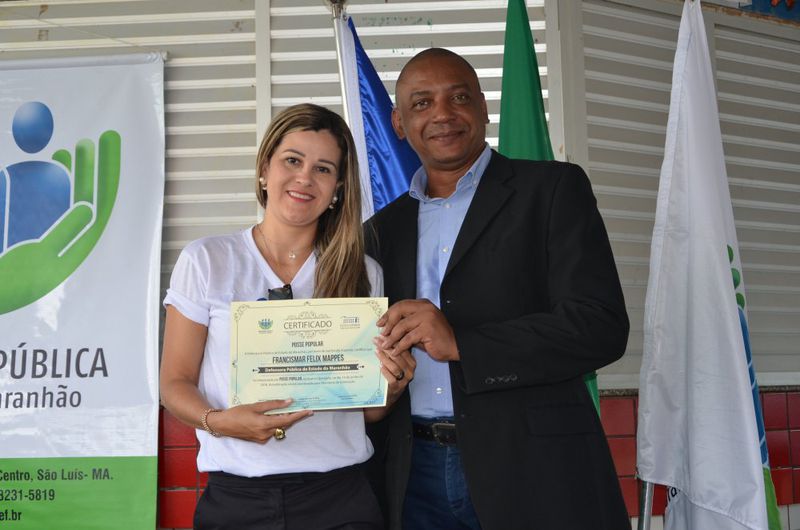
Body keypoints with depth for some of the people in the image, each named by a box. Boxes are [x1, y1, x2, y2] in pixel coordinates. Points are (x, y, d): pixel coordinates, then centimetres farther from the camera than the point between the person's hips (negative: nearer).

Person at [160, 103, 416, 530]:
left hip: (339, 496, 2)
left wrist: (390, 386, -12)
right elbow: (175, 382, -1)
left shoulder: (363, 274, 4)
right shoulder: (206, 260, -2)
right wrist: (218, 421, -20)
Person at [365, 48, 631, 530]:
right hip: (413, 476, 4)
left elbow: (603, 327, -11)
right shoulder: (384, 229, 12)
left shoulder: (553, 189, -1)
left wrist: (460, 344, -19)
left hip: (531, 472, -3)